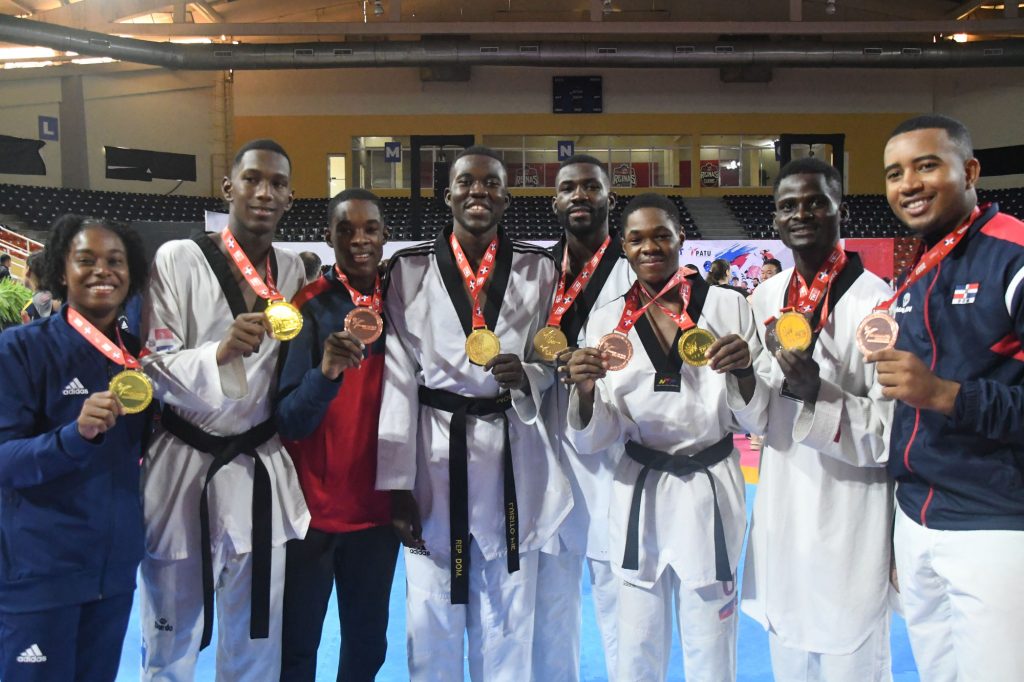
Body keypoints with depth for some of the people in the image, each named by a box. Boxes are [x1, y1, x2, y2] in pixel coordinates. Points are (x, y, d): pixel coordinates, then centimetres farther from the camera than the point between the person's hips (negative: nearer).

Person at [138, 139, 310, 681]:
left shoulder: (293, 270, 4)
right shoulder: (178, 259, -9)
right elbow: (153, 369, -13)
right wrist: (222, 352, -29)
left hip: (261, 471, 4)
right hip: (184, 468, -3)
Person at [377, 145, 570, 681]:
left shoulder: (538, 269, 4)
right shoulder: (410, 269, 0)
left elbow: (552, 362, 11)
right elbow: (398, 376, -3)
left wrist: (526, 377, -14)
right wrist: (397, 483, -6)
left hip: (513, 452, 1)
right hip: (434, 451, -1)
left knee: (508, 617, 12)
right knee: (431, 618, 7)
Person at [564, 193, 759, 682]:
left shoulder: (727, 306, -3)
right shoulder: (607, 320, 0)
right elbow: (592, 440, 0)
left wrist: (743, 369, -20)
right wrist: (585, 388, -20)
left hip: (710, 490, -1)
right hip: (638, 495, 1)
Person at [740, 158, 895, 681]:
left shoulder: (876, 300, -14)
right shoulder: (767, 297, 4)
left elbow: (890, 432, -14)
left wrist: (818, 393, -28)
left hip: (849, 520, -6)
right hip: (780, 511, 6)